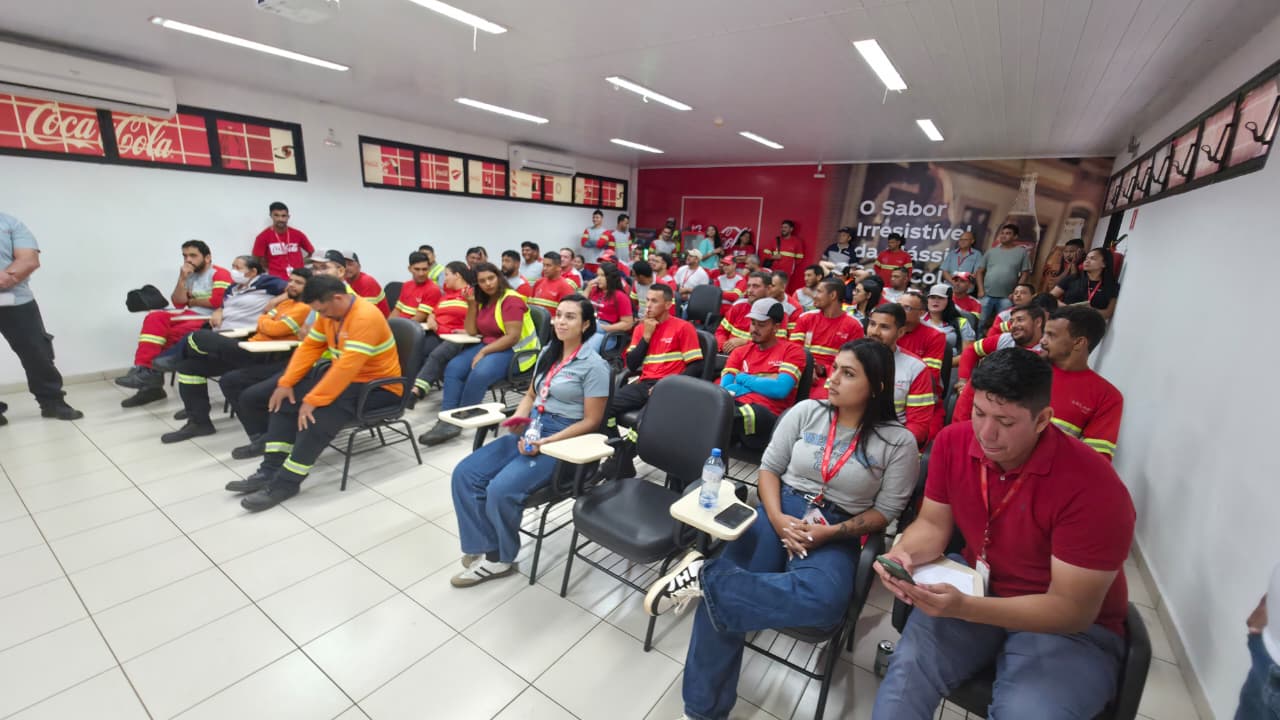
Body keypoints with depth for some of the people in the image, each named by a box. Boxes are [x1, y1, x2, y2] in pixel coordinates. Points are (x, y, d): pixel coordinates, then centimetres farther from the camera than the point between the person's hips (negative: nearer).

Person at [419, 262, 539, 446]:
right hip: (488, 346, 8)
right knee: (453, 367, -13)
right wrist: (471, 304, -1)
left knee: (479, 373, -31)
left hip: (514, 350, -8)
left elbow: (513, 337, -20)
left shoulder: (511, 300, -13)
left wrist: (483, 352, -21)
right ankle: (447, 420, -16)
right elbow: (472, 331, 10)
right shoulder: (483, 300, 12)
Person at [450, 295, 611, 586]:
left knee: (501, 490, -25)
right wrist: (518, 417, -1)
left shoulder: (594, 365, -10)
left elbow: (591, 421, -12)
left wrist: (546, 442, -20)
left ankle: (501, 557, 3)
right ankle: (485, 550, 0)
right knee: (465, 474, -8)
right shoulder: (548, 352, 12)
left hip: (562, 441, -8)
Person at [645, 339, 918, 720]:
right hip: (780, 510, 1)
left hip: (837, 535, -1)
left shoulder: (899, 442, -2)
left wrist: (831, 532, -14)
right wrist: (776, 518, -12)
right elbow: (769, 468, 5)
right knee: (720, 600, -22)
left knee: (825, 599, -37)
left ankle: (705, 576, -26)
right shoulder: (806, 412, 3)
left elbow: (885, 512, 0)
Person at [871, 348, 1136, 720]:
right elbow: (933, 523, -2)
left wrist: (964, 608, -35)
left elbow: (1072, 609, -21)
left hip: (1072, 628, -2)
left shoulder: (1093, 488, -24)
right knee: (908, 669, -23)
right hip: (976, 592, 3)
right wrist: (905, 554, -24)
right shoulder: (953, 441, -10)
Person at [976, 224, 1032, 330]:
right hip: (987, 295, 2)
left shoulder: (1021, 252, 5)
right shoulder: (991, 251, 11)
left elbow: (1025, 274, 2)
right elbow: (980, 271, 10)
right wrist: (981, 290, -2)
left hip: (1007, 297, -1)